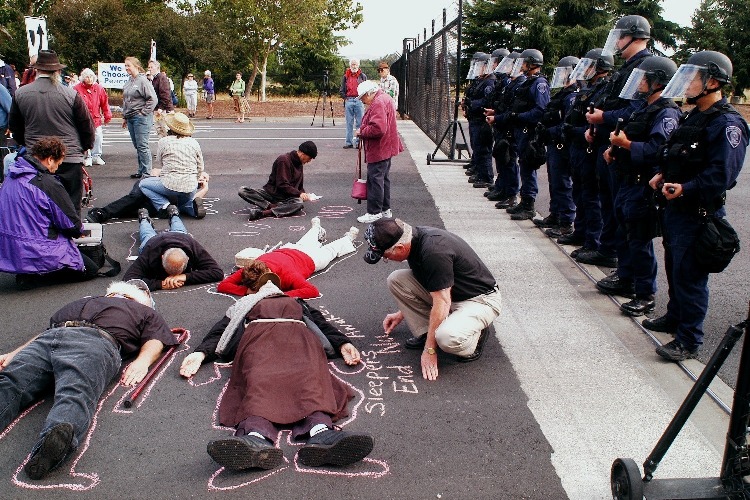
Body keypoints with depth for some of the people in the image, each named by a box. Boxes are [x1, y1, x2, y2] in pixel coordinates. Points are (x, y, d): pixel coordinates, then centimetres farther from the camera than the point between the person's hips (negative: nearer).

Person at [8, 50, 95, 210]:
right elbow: (87, 126, -2)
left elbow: (14, 126, 13)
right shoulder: (71, 94, -9)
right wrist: (84, 147, 16)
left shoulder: (20, 94, 1)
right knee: (71, 206, 6)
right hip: (70, 160, -2)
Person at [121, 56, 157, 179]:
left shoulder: (143, 81, -10)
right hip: (131, 118, 9)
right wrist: (125, 117, 19)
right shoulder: (129, 82, 14)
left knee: (142, 146, -8)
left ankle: (147, 172, -3)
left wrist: (144, 112, -15)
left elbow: (153, 99, -15)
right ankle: (141, 170, 20)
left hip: (141, 118, -8)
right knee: (137, 146, 12)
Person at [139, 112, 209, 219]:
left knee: (143, 184, 19)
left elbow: (160, 161, 12)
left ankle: (164, 205, -4)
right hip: (190, 188, 4)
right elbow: (200, 168, 10)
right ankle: (193, 204, -1)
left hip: (170, 186, -4)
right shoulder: (194, 143, 5)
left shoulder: (164, 141, -4)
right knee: (183, 203, 35)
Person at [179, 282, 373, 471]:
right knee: (260, 377, -35)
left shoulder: (299, 303, 43)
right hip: (258, 333, 0)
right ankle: (256, 436, -65)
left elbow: (323, 324, 26)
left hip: (297, 332, 0)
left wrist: (343, 344, 4)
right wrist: (200, 353, 2)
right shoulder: (243, 306, 41)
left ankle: (321, 432, -64)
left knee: (308, 373, -35)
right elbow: (218, 333, 25)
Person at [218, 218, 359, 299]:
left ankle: (349, 238, 58)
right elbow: (222, 285, -38)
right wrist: (248, 291, -52)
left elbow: (313, 291, -55)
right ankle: (316, 229, 69)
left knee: (329, 250, 30)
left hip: (308, 258, -4)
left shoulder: (285, 272, -50)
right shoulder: (249, 270, -40)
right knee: (304, 244, 39)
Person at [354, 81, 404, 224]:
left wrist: (361, 132, -15)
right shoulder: (383, 99, 15)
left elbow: (377, 129, -30)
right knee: (383, 179, 17)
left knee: (375, 180, -6)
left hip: (379, 150, -11)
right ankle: (385, 209, 26)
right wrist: (363, 131, 11)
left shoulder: (378, 103, -19)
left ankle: (374, 213, -2)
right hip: (385, 148, 11)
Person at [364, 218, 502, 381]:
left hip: (481, 300, -8)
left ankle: (475, 334, -2)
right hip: (446, 291, 9)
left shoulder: (434, 251, -33)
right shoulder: (414, 237, -5)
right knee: (396, 279, -6)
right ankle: (425, 332, 3)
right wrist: (402, 313, 21)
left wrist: (430, 349, -23)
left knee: (447, 338, -36)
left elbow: (442, 303, -28)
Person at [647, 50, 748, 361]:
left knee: (689, 275, -3)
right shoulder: (693, 116, 13)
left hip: (699, 213, -9)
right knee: (674, 267, 20)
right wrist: (663, 175, 5)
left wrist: (685, 189, -32)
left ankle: (688, 341, 7)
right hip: (675, 208, 9)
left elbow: (721, 175, -25)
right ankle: (675, 318, 38)